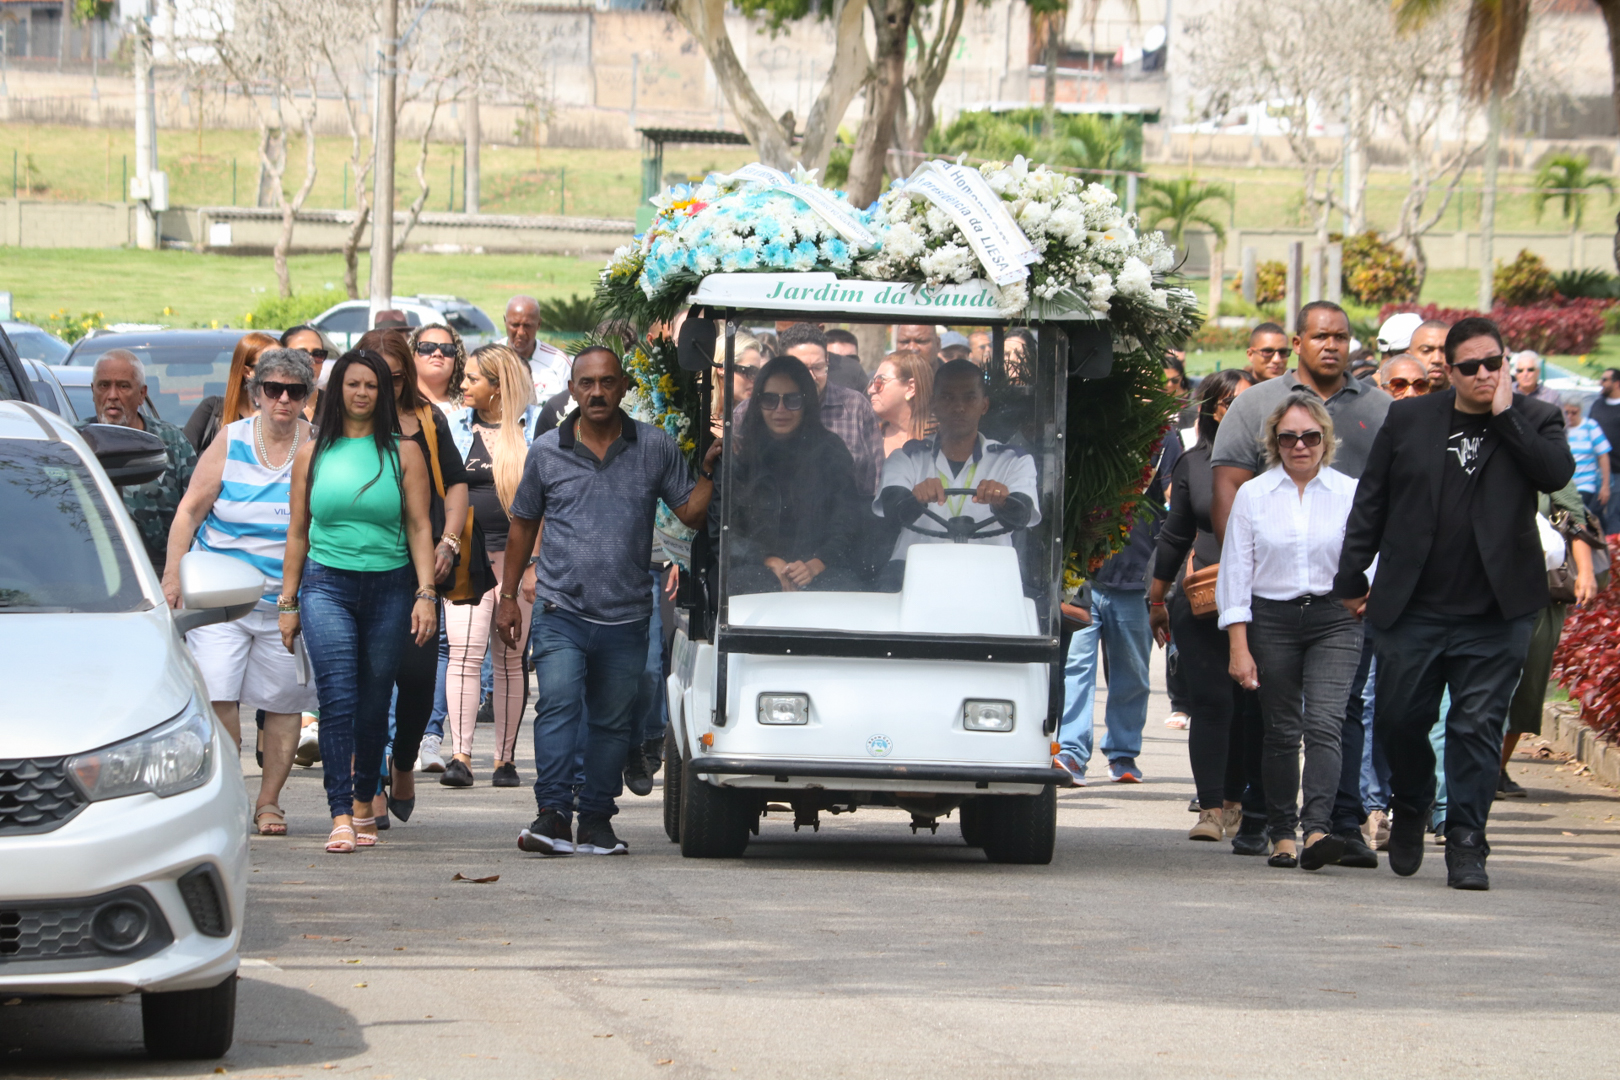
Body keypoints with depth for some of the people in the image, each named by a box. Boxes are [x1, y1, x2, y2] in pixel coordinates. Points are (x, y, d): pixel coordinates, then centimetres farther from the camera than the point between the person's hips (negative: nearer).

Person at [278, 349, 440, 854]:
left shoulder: (403, 452, 6)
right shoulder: (313, 453, 9)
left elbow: (419, 528, 4)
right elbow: (298, 532, 13)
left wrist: (426, 594, -6)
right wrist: (288, 603, 10)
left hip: (388, 587, 0)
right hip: (327, 585, 0)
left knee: (373, 704, 6)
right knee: (337, 697, -14)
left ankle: (364, 802, 25)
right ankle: (340, 817, -20)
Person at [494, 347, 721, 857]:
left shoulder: (654, 448, 5)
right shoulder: (547, 451, 6)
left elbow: (692, 514, 6)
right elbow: (523, 524, 16)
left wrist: (710, 471, -11)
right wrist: (508, 596, 14)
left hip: (626, 618, 1)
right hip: (561, 612, -1)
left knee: (612, 722, 7)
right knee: (558, 707, -17)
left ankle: (596, 820, 14)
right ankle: (553, 814, -21)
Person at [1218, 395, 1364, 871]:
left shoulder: (1349, 494, 4)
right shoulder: (1252, 495, 6)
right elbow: (1235, 573, 5)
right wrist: (1239, 646, -2)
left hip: (1333, 621, -1)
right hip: (1272, 620, 1)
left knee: (1325, 724, -16)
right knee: (1281, 732, 5)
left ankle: (1317, 829, -27)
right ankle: (1282, 835, 13)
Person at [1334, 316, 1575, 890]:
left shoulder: (1533, 419, 4)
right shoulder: (1409, 419, 7)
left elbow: (1557, 473, -16)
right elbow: (1371, 503, 11)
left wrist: (1505, 415, -13)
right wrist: (1352, 578, 9)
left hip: (1495, 613, -2)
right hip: (1415, 607, 2)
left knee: (1477, 727, -3)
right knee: (1399, 720, 6)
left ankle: (1465, 846, 2)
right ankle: (1409, 810, 34)